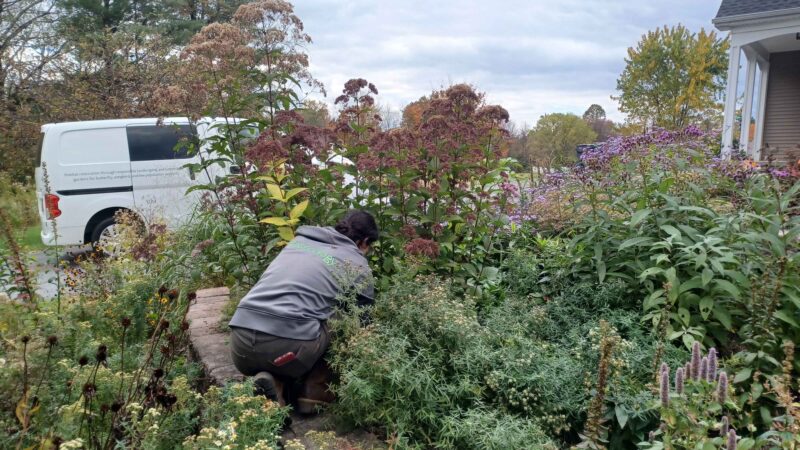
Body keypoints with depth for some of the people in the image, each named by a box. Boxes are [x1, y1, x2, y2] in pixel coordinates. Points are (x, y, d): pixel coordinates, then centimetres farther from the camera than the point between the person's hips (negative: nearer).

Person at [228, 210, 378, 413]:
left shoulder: (298, 240, 23)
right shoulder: (358, 265, 10)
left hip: (240, 343, 5)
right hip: (286, 347, -5)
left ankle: (271, 382, 7)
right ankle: (315, 395, 13)